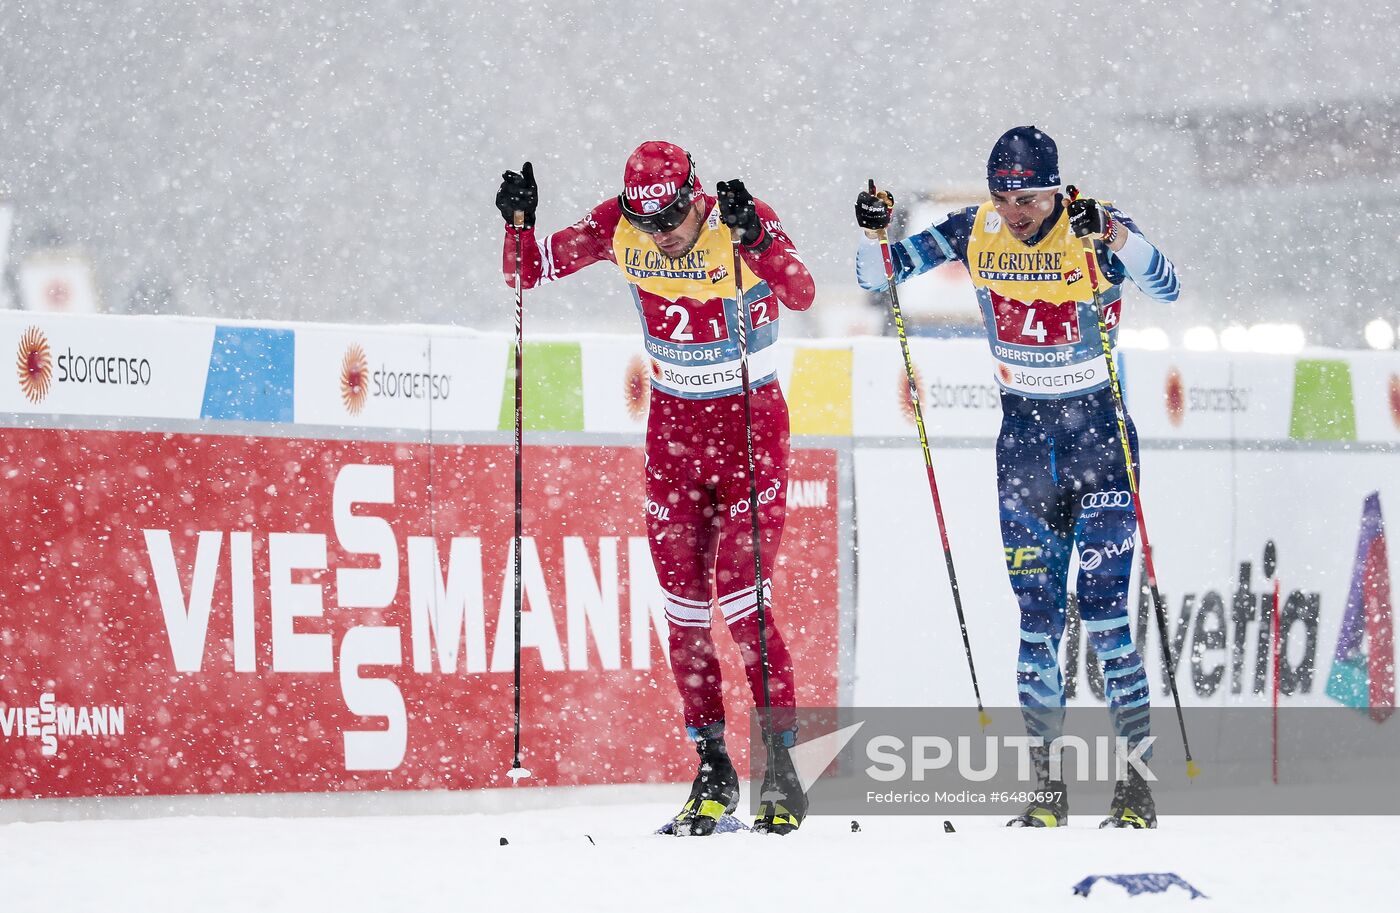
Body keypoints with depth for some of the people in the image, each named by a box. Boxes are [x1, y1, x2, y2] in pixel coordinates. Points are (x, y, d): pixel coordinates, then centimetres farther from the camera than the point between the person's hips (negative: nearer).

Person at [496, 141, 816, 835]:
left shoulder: (744, 220, -19)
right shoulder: (619, 226, -8)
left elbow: (801, 294, -35)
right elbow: (529, 270, -1)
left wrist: (755, 237, -49)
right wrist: (519, 222, -20)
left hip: (750, 420, -4)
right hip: (672, 425, 4)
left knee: (741, 598, -13)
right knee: (684, 606, 3)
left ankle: (781, 766, -5)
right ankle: (712, 770, 13)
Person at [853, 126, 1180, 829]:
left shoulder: (1097, 229, -13)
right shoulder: (975, 232, -4)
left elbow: (1165, 289, -28)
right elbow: (878, 276, 2)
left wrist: (1111, 236, -42)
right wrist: (874, 233, -18)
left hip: (1099, 432, -3)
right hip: (1024, 437, 3)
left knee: (1103, 610, -10)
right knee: (1037, 617, 2)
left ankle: (1137, 780, -2)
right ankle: (1047, 784, 9)